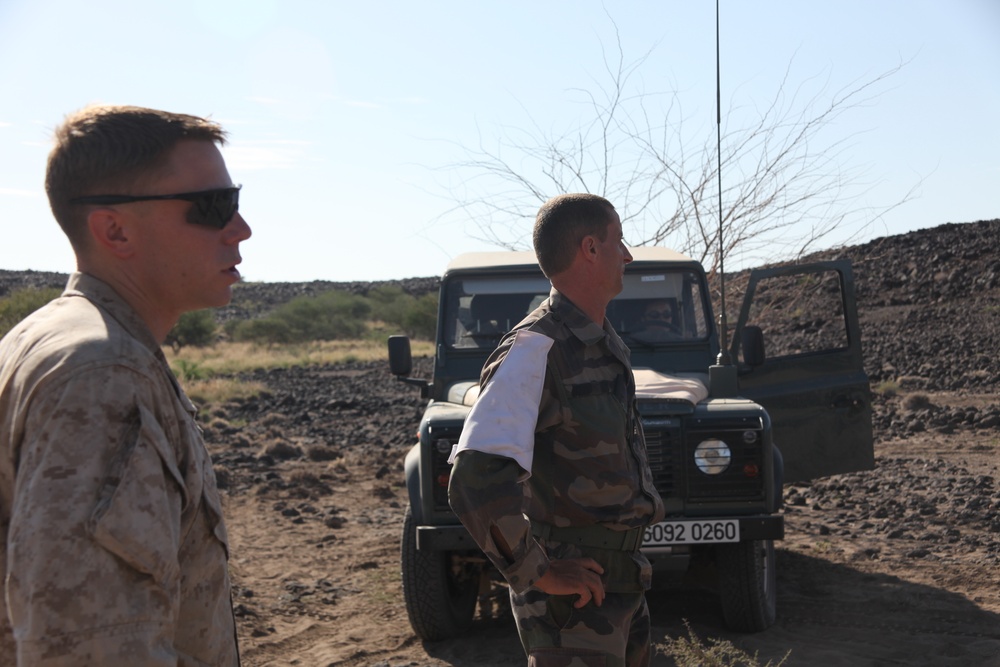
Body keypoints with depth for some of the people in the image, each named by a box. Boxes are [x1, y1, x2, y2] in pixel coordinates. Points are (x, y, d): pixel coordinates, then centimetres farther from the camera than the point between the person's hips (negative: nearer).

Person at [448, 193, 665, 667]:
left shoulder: (604, 344, 10)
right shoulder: (534, 350, -21)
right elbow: (476, 483, -30)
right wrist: (537, 573, -23)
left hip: (622, 581, 9)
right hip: (574, 593, -9)